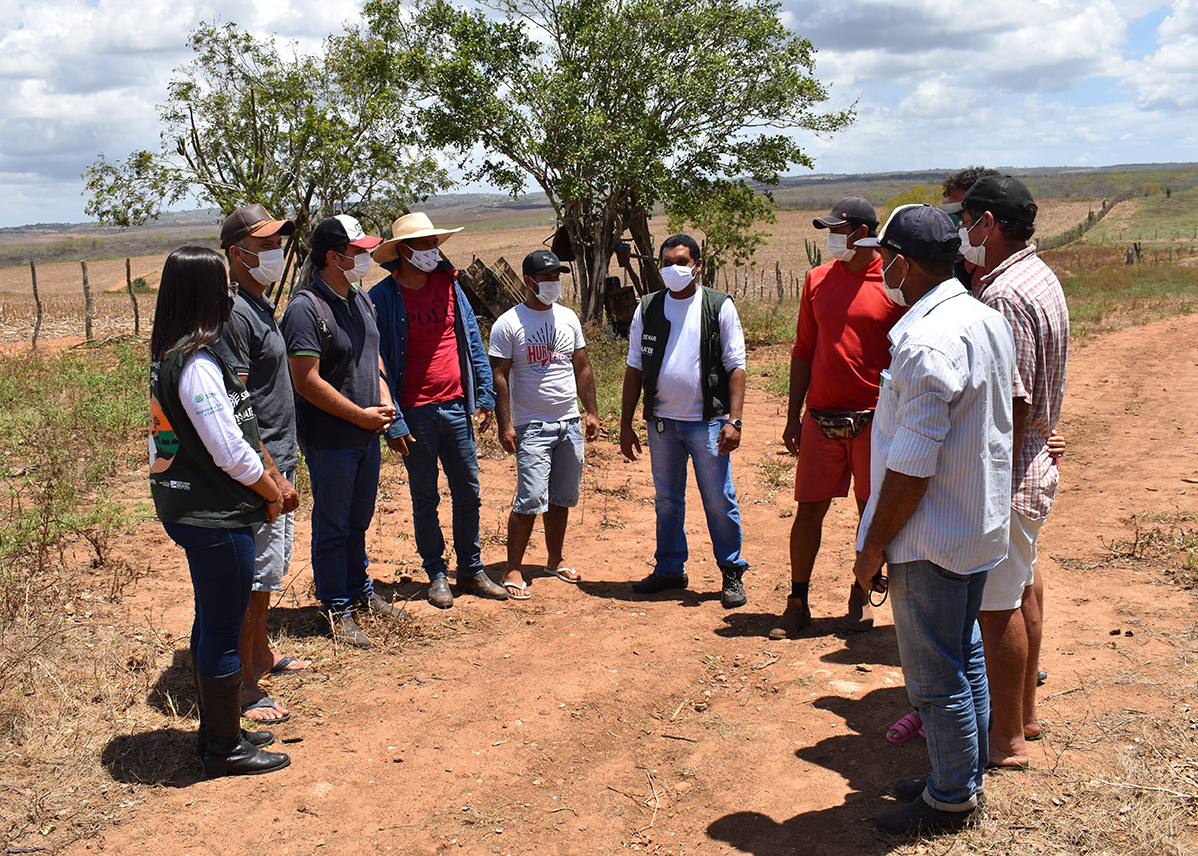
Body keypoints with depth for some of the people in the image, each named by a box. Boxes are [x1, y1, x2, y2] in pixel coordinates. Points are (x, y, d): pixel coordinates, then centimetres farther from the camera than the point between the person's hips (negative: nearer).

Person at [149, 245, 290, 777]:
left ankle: (215, 731, 33)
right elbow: (231, 451, -21)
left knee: (211, 621, 20)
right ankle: (225, 749, 15)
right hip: (216, 516, -10)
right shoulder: (197, 364, -21)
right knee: (223, 629, 2)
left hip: (187, 507, 10)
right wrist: (271, 493, -6)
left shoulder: (167, 357, 9)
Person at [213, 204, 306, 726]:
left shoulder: (261, 306, 13)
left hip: (277, 462, 10)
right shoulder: (234, 314, -18)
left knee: (270, 568, 21)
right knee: (253, 576, -3)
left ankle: (260, 654, 36)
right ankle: (242, 686, 7)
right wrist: (272, 476, -24)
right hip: (259, 469, -10)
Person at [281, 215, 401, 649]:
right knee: (332, 526, 5)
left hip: (366, 434, 8)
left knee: (359, 520, 20)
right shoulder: (306, 309, -18)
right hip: (329, 438, -8)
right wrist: (360, 415, -16)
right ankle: (337, 609, 17)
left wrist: (384, 398, 4)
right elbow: (307, 382, -21)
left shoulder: (359, 299, 9)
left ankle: (360, 591, 35)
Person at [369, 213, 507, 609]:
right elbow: (378, 364, -8)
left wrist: (484, 397, 6)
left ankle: (471, 570, 23)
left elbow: (473, 342, 10)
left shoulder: (449, 285, 6)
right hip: (415, 413, -4)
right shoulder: (383, 298, -8)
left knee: (468, 492, 10)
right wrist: (392, 422, -12)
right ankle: (436, 574, 21)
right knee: (425, 498, 8)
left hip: (456, 406, 4)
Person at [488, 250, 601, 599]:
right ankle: (513, 569, 2)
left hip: (570, 423, 5)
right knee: (530, 501, -9)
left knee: (562, 498, 12)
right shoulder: (508, 324, -6)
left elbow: (582, 368, 16)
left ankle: (556, 560, 26)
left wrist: (591, 411, 11)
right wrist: (505, 424, -14)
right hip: (531, 426, -5)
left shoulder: (568, 318, 11)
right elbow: (499, 377, -8)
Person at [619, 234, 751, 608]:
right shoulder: (647, 308, 7)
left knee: (719, 501, 0)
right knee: (666, 500, 12)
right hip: (662, 421, 3)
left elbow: (735, 367, -3)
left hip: (708, 421, -3)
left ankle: (732, 572, 14)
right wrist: (626, 424, 5)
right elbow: (634, 369, 9)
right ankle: (670, 569, 25)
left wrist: (734, 420, -12)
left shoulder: (720, 307, -1)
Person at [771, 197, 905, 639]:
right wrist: (793, 415, 8)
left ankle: (861, 595, 25)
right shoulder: (818, 279, 6)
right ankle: (797, 602, 13)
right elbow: (804, 351, 11)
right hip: (821, 417, 3)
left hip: (875, 419, -2)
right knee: (809, 508, 3)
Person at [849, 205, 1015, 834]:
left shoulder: (925, 344, -26)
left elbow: (912, 468, -25)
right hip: (981, 529, 10)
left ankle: (951, 803, 20)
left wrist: (872, 548, -15)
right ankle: (967, 778, 36)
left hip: (930, 540, -10)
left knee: (936, 678, 5)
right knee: (964, 661, 21)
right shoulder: (987, 320, 5)